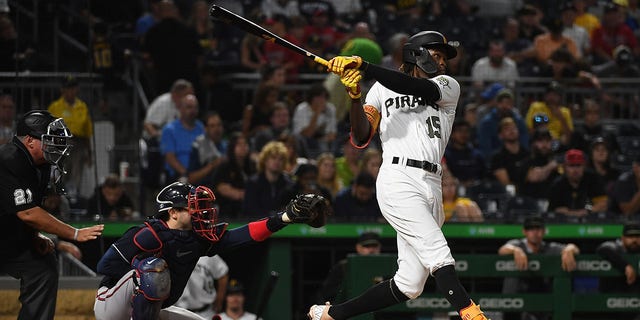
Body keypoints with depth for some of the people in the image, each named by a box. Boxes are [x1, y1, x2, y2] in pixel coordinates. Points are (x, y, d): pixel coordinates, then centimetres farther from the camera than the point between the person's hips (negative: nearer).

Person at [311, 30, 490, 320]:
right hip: (399, 180, -4)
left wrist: (363, 66, -15)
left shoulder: (449, 87, 16)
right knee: (438, 255, -22)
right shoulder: (382, 89, 14)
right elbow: (361, 138, 5)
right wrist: (355, 97, -12)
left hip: (432, 186, 4)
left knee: (409, 285, 3)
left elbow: (418, 89, -6)